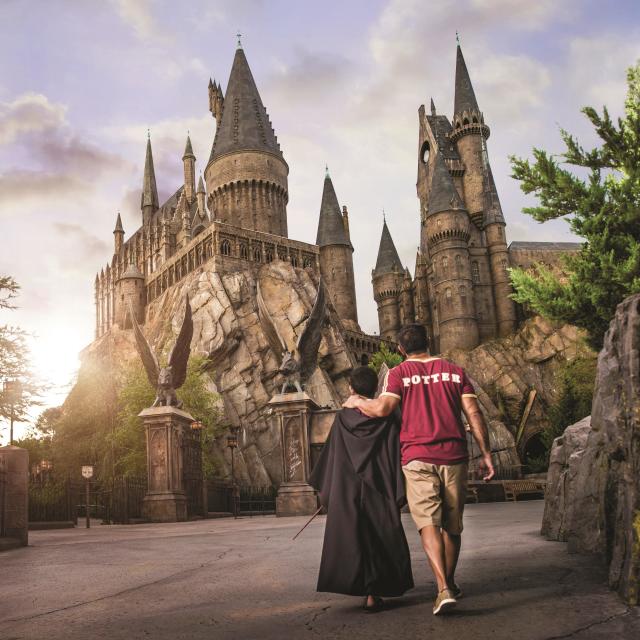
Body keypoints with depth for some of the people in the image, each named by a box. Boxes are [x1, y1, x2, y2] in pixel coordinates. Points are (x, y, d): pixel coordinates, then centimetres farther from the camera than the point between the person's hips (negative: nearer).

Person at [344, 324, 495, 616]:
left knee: (428, 524, -4)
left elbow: (382, 408, -13)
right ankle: (450, 583, 31)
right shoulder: (455, 371, 9)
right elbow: (474, 413, 3)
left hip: (418, 457, -3)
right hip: (454, 456, 3)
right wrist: (485, 453, 6)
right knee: (452, 525, 15)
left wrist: (357, 402, 7)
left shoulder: (399, 373, 1)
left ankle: (443, 590, -18)